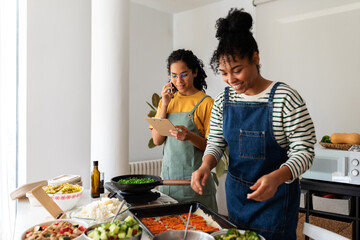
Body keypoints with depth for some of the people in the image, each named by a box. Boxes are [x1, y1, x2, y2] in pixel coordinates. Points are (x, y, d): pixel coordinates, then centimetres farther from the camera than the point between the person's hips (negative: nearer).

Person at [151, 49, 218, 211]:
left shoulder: (206, 102, -7)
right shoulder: (167, 100, 8)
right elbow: (157, 140, 0)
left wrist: (190, 136, -28)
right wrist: (165, 104, -7)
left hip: (194, 178, -4)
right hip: (168, 174, 5)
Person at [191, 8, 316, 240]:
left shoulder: (285, 98, -17)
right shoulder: (223, 101, -2)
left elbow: (304, 152, -17)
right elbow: (215, 142, 4)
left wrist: (276, 177, -35)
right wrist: (205, 166, -17)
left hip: (275, 197, -5)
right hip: (236, 193, 5)